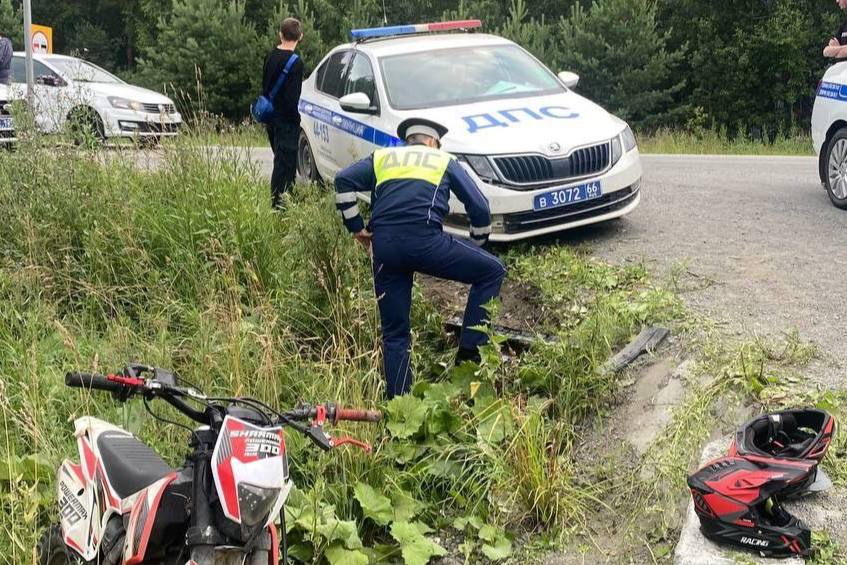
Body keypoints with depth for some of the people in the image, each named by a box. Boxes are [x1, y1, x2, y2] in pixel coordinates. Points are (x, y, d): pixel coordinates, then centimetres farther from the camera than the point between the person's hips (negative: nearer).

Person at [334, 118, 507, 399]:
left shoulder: (381, 157, 26)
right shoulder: (445, 161, 22)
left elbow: (344, 180, 9)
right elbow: (480, 208, 16)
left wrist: (356, 228, 15)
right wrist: (477, 247, 30)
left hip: (383, 247, 4)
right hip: (424, 239, -3)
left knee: (394, 332, 14)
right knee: (492, 271, 13)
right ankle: (469, 352, 5)